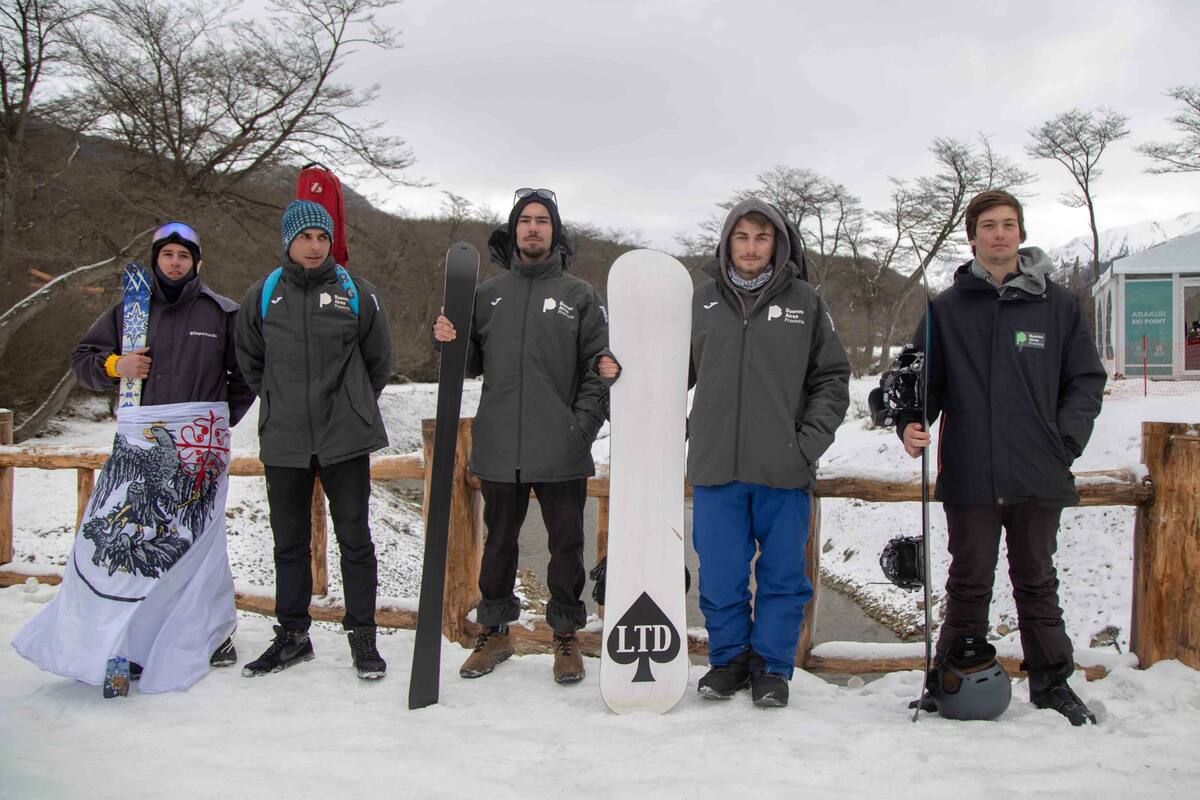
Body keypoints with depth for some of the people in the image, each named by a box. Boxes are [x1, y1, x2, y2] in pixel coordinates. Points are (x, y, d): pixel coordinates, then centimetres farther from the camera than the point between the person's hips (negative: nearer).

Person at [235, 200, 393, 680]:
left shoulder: (356, 293, 0)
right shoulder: (263, 296, 4)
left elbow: (379, 360, 10)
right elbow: (249, 361, 17)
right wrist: (280, 402, 14)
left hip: (345, 439, -2)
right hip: (283, 441, 2)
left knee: (354, 539, 3)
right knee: (290, 543, 11)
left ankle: (363, 636, 14)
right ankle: (292, 635, 25)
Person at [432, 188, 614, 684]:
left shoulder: (579, 296, 4)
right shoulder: (488, 295, 12)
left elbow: (600, 366, 0)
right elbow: (472, 365, 15)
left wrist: (584, 424, -11)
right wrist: (449, 341, -5)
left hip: (561, 451, -2)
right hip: (499, 447, 3)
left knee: (566, 544, 6)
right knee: (499, 541, 13)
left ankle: (566, 635, 21)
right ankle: (494, 633, 27)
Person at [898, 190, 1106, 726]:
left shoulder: (1057, 305, 6)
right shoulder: (946, 308, 5)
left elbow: (1086, 378, 8)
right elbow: (927, 381, 6)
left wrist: (1067, 438, -4)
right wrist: (911, 423, -12)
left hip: (1038, 476, 1)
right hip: (969, 475, 0)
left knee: (1037, 582, 13)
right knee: (968, 585, 9)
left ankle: (1052, 683, 26)